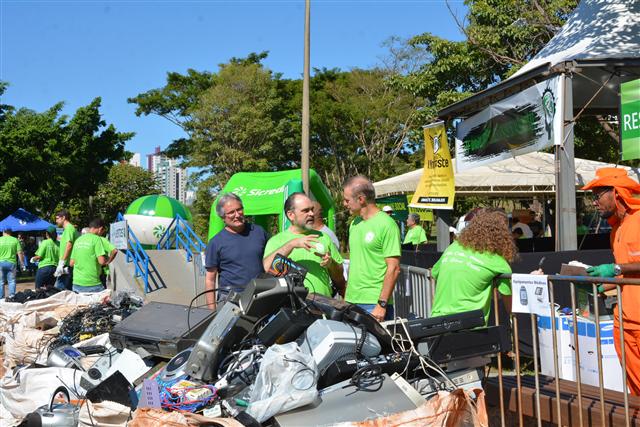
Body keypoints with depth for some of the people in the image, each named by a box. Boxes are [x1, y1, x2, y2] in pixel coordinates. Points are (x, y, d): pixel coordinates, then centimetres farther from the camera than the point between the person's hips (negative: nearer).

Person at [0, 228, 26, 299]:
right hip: (11, 263, 0)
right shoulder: (15, 240, 0)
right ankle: (12, 296, 2)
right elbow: (20, 253, -3)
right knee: (11, 281, 5)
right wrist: (22, 264, 4)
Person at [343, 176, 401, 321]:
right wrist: (346, 298, 17)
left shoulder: (386, 224, -11)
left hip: (374, 304, -7)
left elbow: (393, 269, -14)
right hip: (351, 302, 7)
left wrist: (382, 305, -17)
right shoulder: (354, 223, 14)